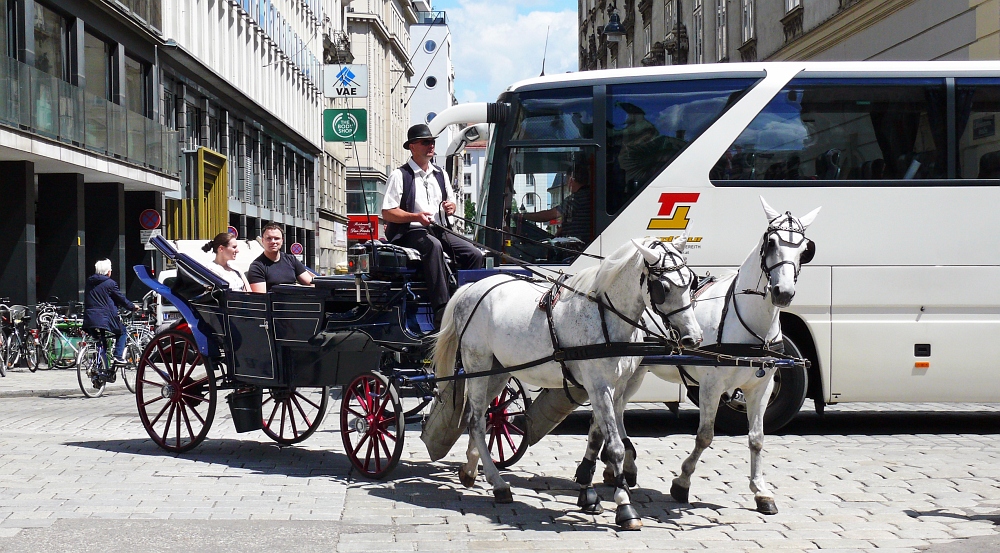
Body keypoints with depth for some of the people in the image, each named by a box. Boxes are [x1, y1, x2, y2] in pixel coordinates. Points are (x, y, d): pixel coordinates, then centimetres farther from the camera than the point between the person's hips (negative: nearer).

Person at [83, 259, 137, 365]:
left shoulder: (89, 282, 11)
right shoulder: (110, 283, -6)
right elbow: (121, 299, 1)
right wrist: (133, 307, 17)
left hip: (89, 319, 5)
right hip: (105, 319, -5)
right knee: (122, 331, 16)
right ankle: (118, 356, 2)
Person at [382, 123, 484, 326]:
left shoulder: (440, 175, 20)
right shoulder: (400, 176, 0)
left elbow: (450, 204, 29)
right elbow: (387, 213, -6)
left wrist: (451, 207, 3)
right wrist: (416, 216, -21)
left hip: (439, 231, 7)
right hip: (411, 232, -7)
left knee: (474, 254, -16)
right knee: (434, 246, -39)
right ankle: (441, 309, -47)